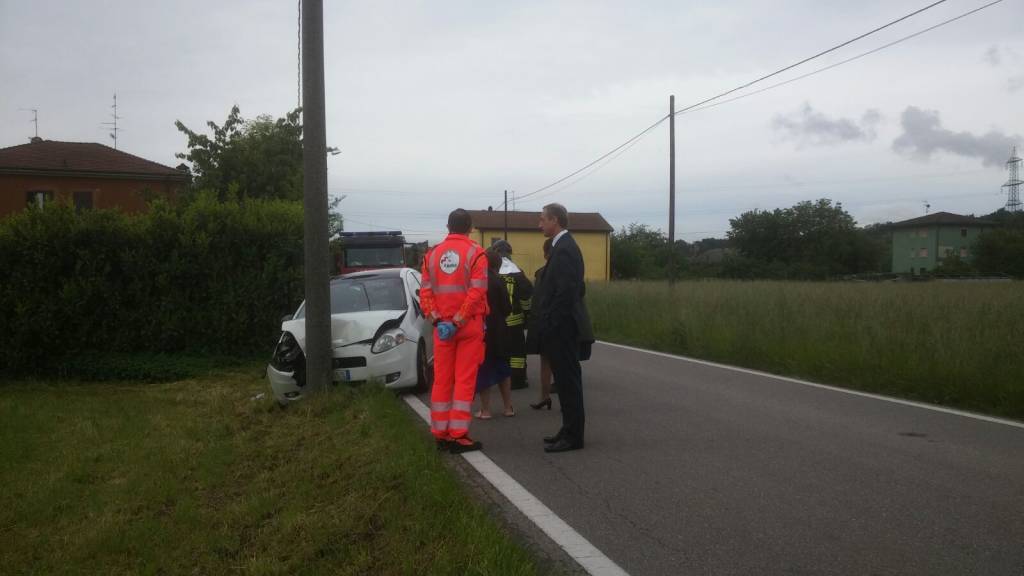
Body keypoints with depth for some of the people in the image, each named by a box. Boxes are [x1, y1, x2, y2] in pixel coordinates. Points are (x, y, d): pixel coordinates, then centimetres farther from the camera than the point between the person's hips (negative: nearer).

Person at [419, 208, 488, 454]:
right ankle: (458, 435, -1)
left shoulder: (433, 254, 7)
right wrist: (458, 321, -15)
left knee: (442, 380, 10)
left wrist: (437, 319, -5)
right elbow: (477, 291, -16)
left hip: (442, 326, 4)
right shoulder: (475, 252, -6)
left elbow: (425, 292, 1)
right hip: (469, 324, -4)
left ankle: (441, 434, 14)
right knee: (464, 380, 0)